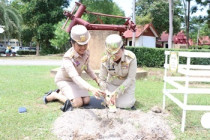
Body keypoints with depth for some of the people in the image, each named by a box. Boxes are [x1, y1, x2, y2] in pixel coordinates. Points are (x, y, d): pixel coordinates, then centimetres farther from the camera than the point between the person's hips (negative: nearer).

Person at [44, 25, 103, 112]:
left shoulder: (86, 53, -14)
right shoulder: (68, 58, -35)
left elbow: (87, 67, 8)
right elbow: (75, 77, -48)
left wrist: (96, 78, -1)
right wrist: (91, 89, -61)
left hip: (75, 81, 7)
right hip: (64, 80, -7)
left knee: (86, 101, -6)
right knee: (78, 103, -21)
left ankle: (61, 93, 14)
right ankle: (54, 95, 2)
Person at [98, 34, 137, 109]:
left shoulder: (131, 57, -28)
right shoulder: (105, 61, -23)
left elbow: (130, 78, -22)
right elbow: (101, 80, -12)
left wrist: (117, 92, -27)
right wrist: (108, 94, -27)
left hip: (127, 84, -1)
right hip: (112, 84, 2)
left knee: (125, 105, -16)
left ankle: (130, 97, 18)